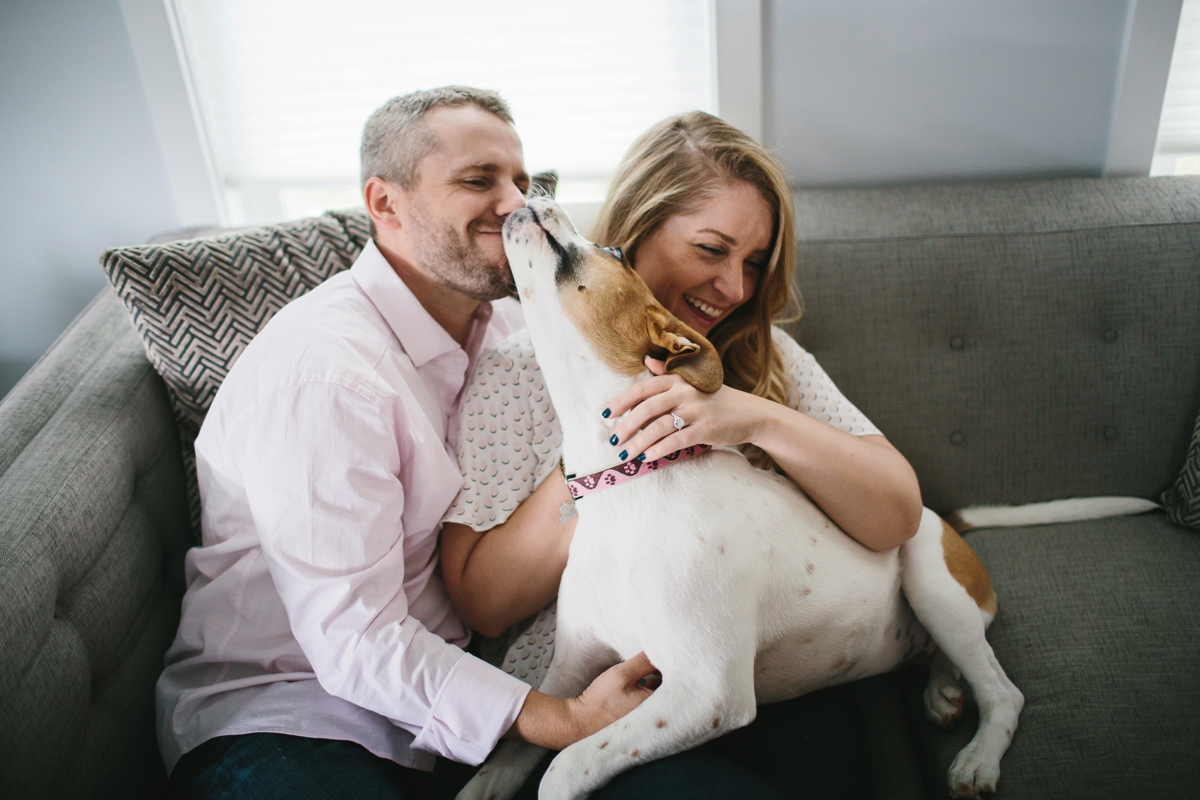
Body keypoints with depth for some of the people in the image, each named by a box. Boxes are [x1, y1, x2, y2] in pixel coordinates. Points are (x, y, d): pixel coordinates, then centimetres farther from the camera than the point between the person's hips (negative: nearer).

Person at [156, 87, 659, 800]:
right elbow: (353, 642, -24)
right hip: (283, 705, -6)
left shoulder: (501, 320, 3)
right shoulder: (321, 369, -24)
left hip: (445, 660, 7)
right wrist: (569, 722, -29)